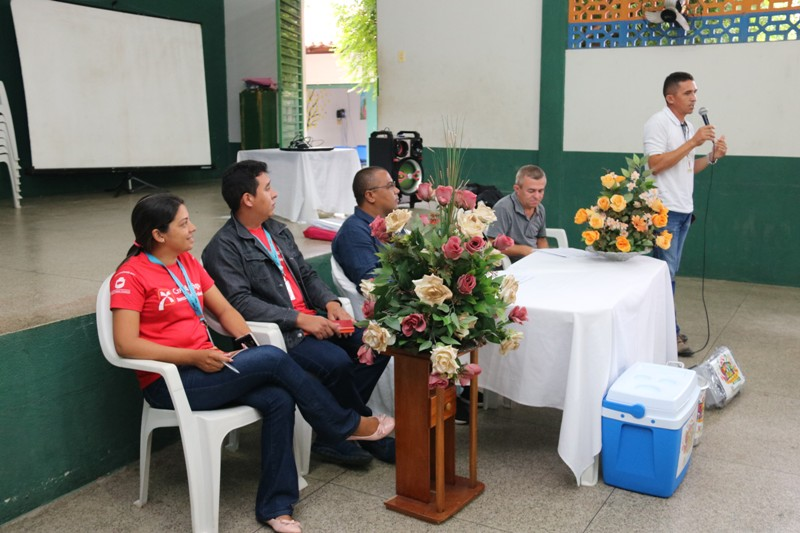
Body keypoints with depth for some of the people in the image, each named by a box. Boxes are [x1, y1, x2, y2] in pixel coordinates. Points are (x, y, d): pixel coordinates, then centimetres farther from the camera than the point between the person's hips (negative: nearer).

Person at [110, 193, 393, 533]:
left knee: (278, 399, -20)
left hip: (206, 368, 7)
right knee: (273, 358, -22)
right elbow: (126, 344, -17)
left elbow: (224, 309, 15)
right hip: (169, 382, -7)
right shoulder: (131, 276, -10)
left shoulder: (188, 262, 12)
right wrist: (193, 356, -23)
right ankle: (348, 425, -3)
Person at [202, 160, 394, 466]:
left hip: (314, 321, 8)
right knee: (337, 362, -30)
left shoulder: (278, 231, 19)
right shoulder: (223, 248, -6)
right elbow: (241, 302, -16)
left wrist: (330, 302, -1)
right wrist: (299, 319, -21)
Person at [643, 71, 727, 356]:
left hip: (683, 210, 9)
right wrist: (693, 142, -19)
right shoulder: (658, 123, -11)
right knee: (665, 274, -4)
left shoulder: (687, 127, 15)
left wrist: (712, 156, 4)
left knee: (669, 272, 12)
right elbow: (656, 164, -20)